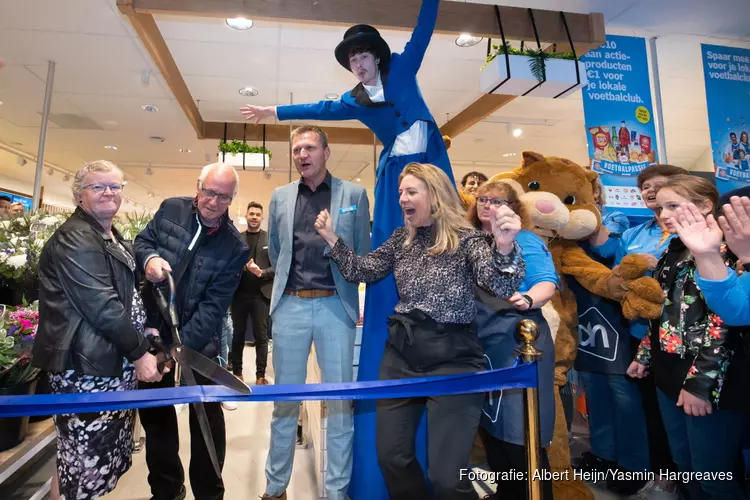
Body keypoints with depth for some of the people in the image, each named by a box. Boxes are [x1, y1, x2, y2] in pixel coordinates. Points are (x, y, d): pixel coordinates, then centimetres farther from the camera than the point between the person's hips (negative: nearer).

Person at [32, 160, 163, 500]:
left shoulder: (111, 236, 14)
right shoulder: (74, 238, -15)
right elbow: (101, 305, -22)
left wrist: (141, 330, 11)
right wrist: (139, 352, -18)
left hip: (112, 359, 9)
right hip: (86, 363, -9)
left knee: (105, 452, 18)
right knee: (84, 459, 2)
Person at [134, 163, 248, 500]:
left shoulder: (234, 247, -12)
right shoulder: (171, 210, -3)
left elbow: (214, 306, -16)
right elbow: (142, 240, 9)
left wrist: (180, 346, -23)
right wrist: (149, 257, -15)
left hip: (198, 340, -3)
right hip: (153, 327, 4)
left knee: (206, 414, 7)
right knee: (154, 411, 17)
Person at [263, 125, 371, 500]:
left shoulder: (354, 194, 2)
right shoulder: (280, 196, 9)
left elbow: (363, 252, 6)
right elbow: (274, 251, 17)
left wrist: (341, 288, 8)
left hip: (335, 306, -2)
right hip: (290, 305, 2)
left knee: (340, 401, 6)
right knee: (285, 400, 12)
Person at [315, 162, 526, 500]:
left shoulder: (467, 239, -8)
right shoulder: (402, 239, 9)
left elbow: (501, 287, -22)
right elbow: (362, 271, 10)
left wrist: (504, 247, -42)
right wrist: (332, 238, 0)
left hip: (452, 357, -5)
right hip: (401, 352, 6)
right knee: (391, 457, 13)